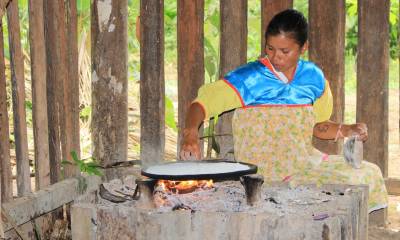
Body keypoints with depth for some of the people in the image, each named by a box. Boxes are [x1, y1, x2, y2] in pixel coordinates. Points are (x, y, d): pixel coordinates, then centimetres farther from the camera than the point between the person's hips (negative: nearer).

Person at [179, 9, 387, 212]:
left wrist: (347, 130, 0)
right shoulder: (250, 78, -10)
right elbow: (202, 103, -15)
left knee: (369, 174, -9)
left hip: (304, 162, 6)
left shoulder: (313, 77, 6)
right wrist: (190, 133, -34)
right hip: (261, 169, -6)